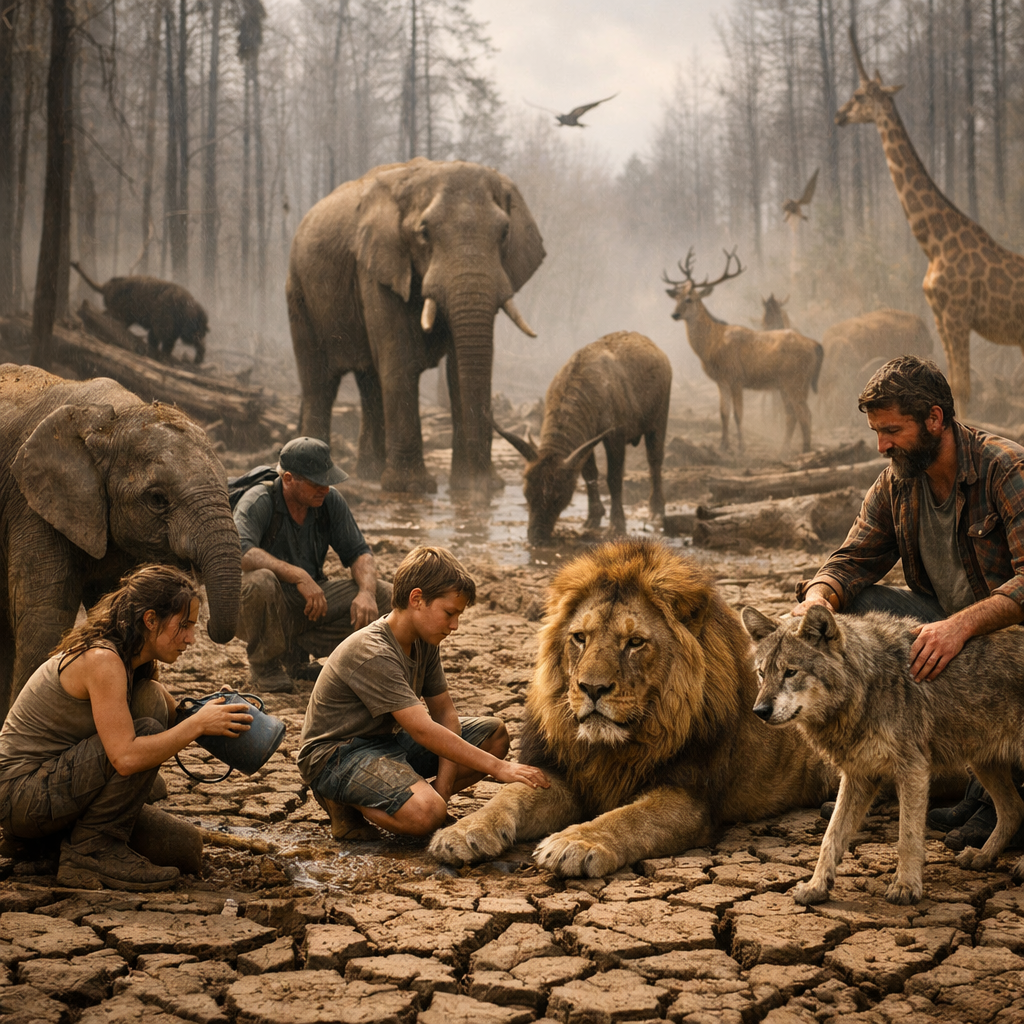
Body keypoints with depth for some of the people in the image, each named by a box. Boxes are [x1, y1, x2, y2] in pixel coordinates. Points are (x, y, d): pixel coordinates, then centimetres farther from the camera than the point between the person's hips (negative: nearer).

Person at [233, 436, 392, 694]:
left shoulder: (330, 501, -3)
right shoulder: (258, 501, -19)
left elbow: (358, 552, 0)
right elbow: (239, 552, -36)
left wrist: (367, 593, -21)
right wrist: (298, 575, -43)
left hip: (307, 603, 5)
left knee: (384, 596, -10)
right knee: (260, 581, -40)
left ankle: (296, 651, -1)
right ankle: (263, 665, -11)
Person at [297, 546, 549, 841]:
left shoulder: (424, 643, 1)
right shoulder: (372, 654, -28)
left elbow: (445, 713, 4)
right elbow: (422, 729, -32)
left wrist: (443, 785, -11)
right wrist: (497, 767, -31)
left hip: (389, 739, 9)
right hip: (337, 754, -9)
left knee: (494, 733, 2)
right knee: (426, 813, -34)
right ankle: (346, 802, -7)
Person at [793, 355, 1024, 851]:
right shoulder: (895, 483, 1)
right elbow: (854, 559, 0)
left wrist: (961, 624, -47)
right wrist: (818, 597, -24)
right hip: (944, 623, 7)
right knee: (858, 605, -16)